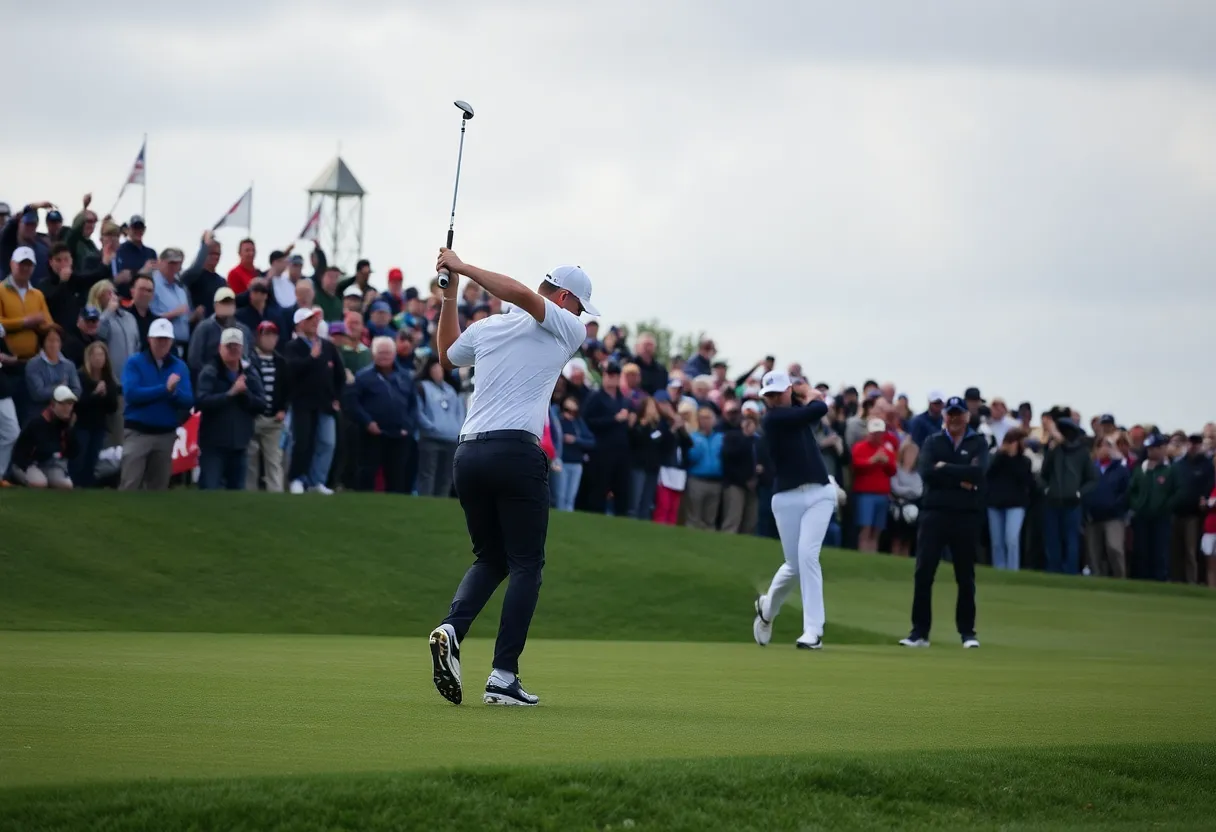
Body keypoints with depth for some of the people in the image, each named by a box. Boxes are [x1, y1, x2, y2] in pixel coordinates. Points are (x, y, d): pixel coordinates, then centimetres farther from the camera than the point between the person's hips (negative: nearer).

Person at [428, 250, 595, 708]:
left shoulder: (485, 327, 17)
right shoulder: (569, 331, 2)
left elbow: (447, 356, 36)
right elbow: (525, 296, -15)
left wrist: (450, 295, 41)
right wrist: (462, 270, -6)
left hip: (467, 453, 6)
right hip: (517, 451, -6)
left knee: (490, 559, 19)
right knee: (526, 564, 2)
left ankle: (452, 628, -10)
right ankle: (503, 678, -7)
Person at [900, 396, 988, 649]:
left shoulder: (978, 443, 7)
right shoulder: (933, 443, 11)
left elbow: (978, 472, -13)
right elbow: (927, 473, -7)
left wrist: (945, 468, -10)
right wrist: (960, 479, -12)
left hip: (966, 516, -1)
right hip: (935, 514, 1)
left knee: (966, 577, 6)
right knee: (923, 574, -5)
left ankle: (967, 632, 15)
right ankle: (920, 632, -1)